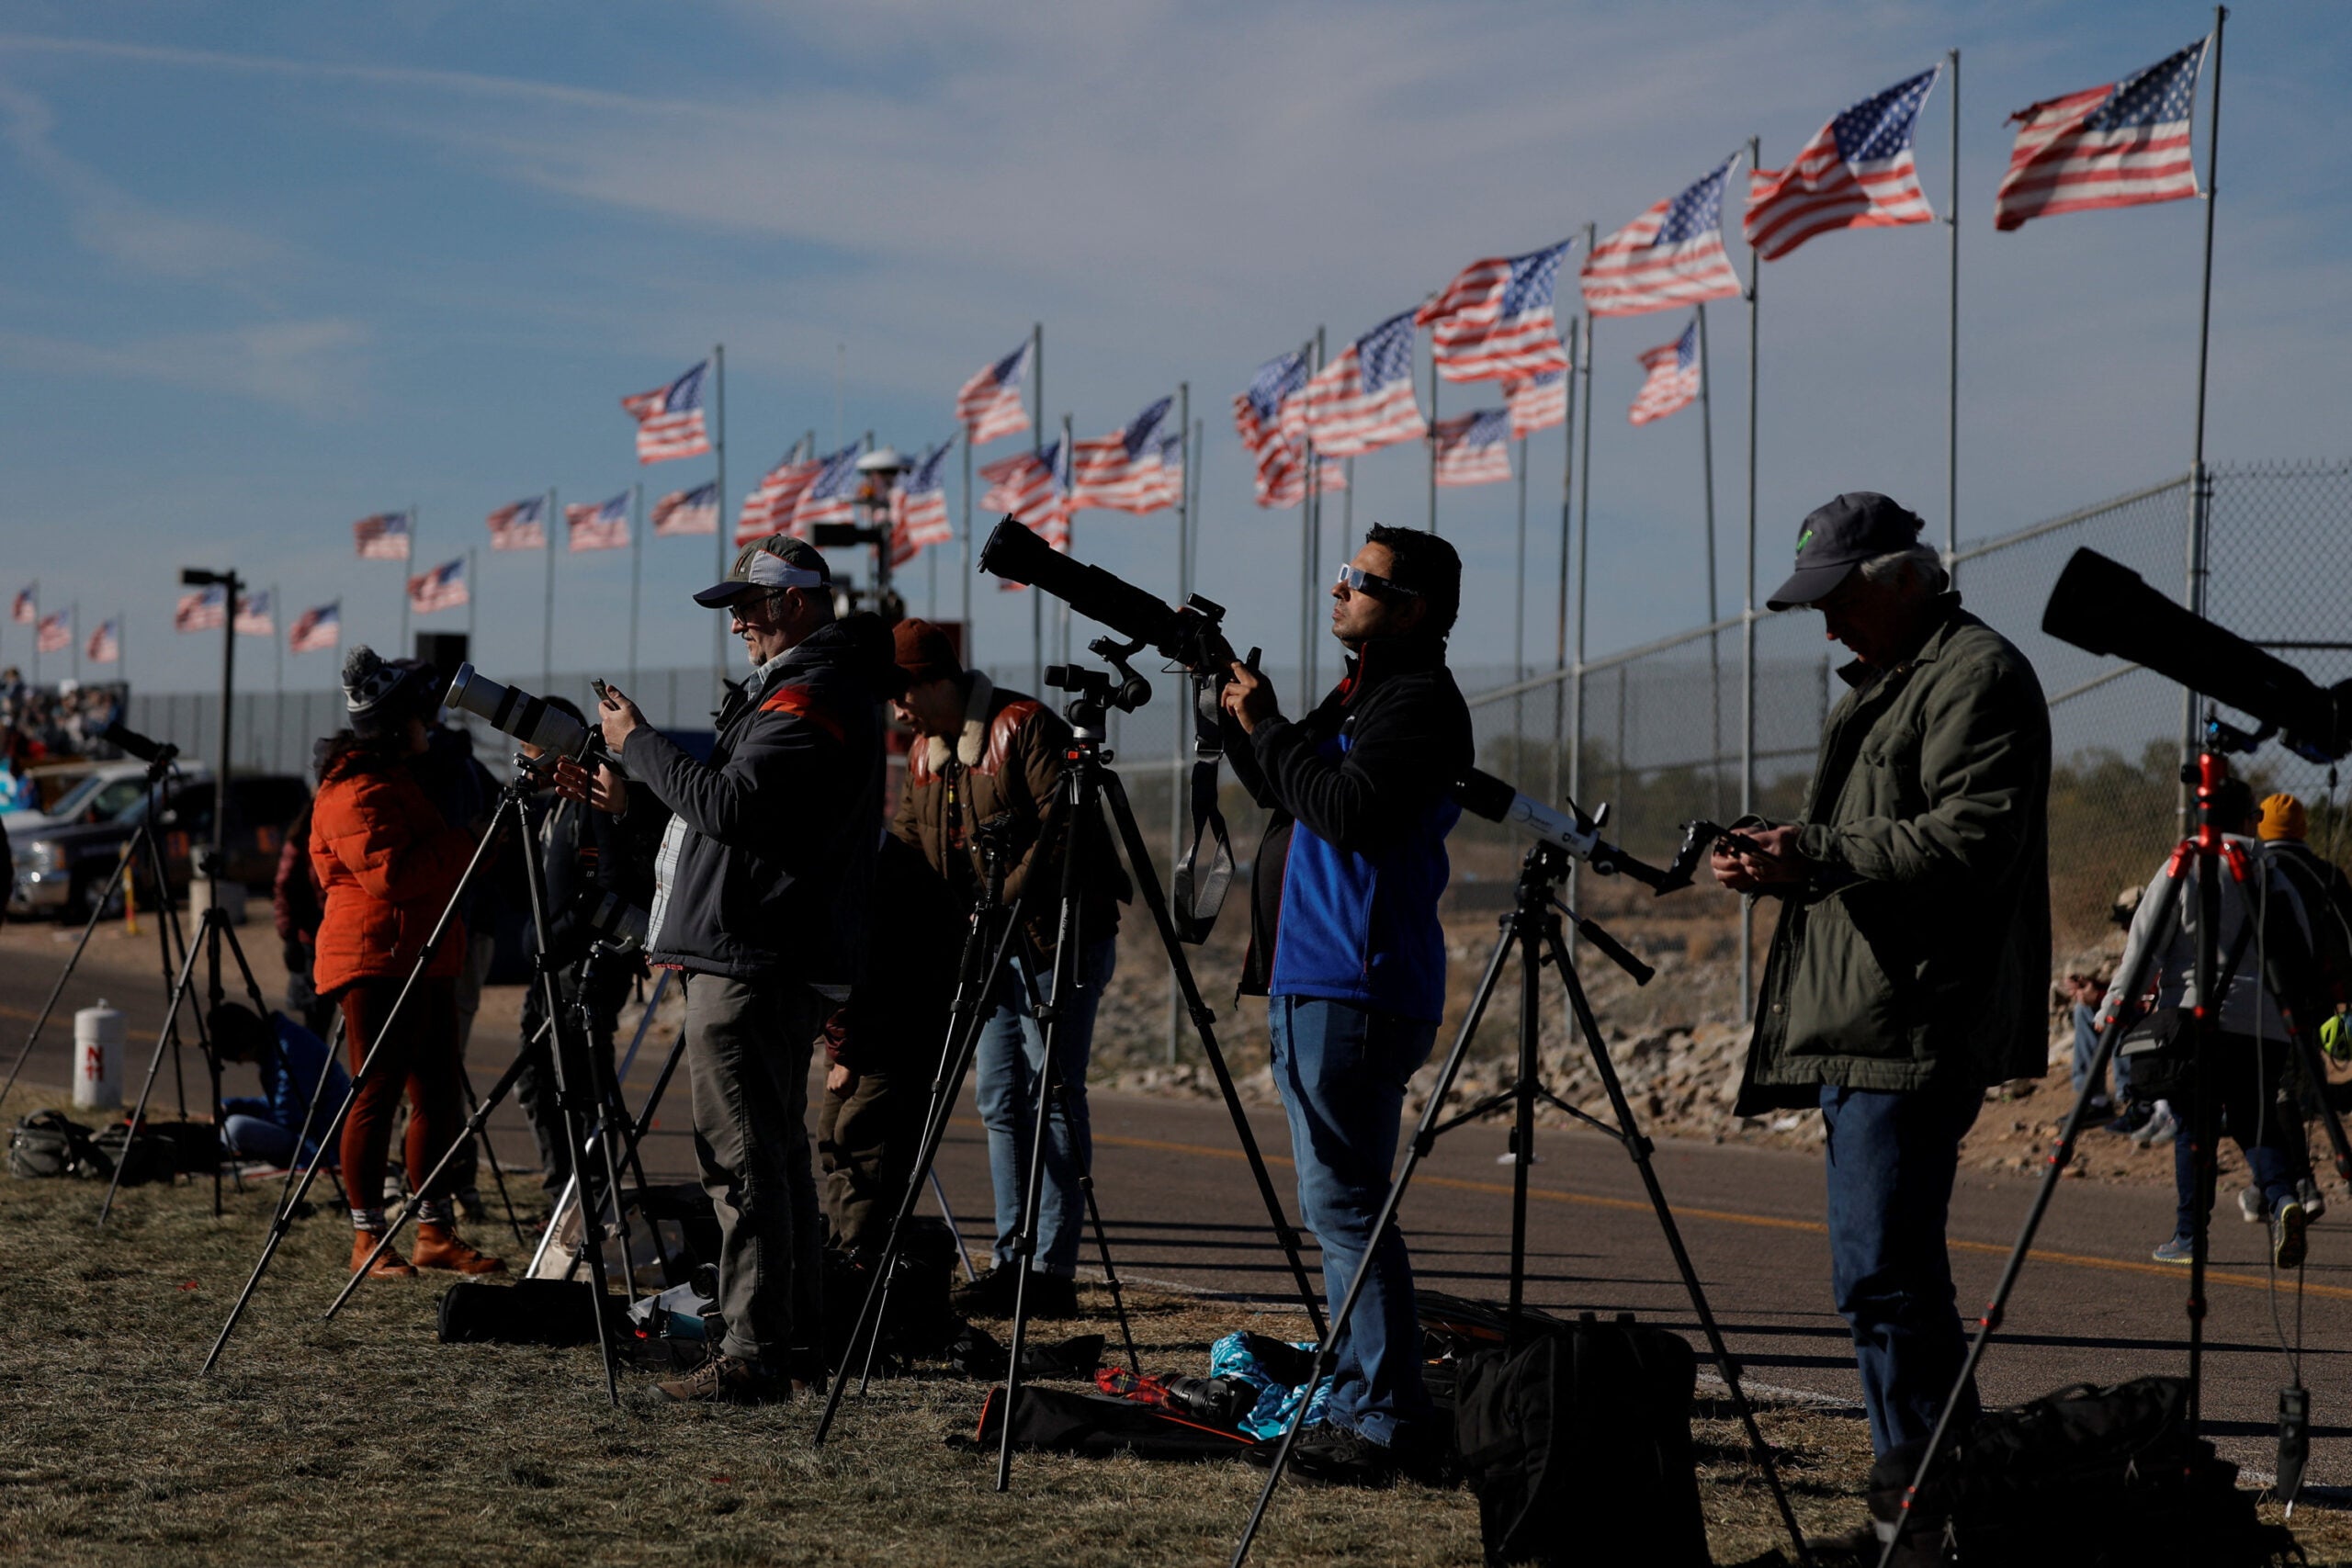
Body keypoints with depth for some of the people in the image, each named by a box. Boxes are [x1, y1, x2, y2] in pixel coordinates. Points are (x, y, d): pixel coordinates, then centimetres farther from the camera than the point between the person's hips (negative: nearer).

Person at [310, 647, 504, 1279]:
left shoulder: (399, 779, 21)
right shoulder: (353, 791, -12)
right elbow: (391, 872, -22)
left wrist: (473, 847, 16)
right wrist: (465, 844, -16)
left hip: (425, 959, 10)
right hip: (375, 959, -10)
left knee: (437, 1094, 8)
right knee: (377, 1094, -7)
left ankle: (435, 1232, 12)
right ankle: (367, 1238, -2)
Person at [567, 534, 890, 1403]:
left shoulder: (811, 701, -14)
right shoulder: (793, 690, 21)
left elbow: (730, 806, -23)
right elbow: (731, 816, 25)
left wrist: (638, 741, -12)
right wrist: (627, 793, 18)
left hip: (752, 965, -11)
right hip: (767, 962, 11)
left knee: (745, 1157, -11)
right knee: (774, 1151, 14)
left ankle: (756, 1354, -12)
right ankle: (796, 1337, 18)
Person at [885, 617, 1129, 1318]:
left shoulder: (1024, 726, -12)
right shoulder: (923, 752, 14)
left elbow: (1061, 824, -19)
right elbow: (908, 841, 18)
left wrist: (1007, 901, -24)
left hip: (1059, 937, -8)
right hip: (988, 946, 8)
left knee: (1052, 1094, -8)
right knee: (1001, 1101, 8)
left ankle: (1054, 1269, -8)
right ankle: (1013, 1261, 12)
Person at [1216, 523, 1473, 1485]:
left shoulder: (1419, 701, -11)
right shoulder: (1361, 693, 21)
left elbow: (1348, 810, -23)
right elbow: (1281, 792, 27)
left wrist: (1269, 729, -13)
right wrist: (1236, 710, 14)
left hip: (1353, 995, -11)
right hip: (1309, 982, 11)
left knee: (1342, 1204, -12)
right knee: (1337, 1202, 12)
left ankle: (1390, 1426, -13)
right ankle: (1355, 1406, 17)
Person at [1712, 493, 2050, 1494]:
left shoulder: (1977, 675, -8)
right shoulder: (1882, 682, 25)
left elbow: (1974, 839, -20)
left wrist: (1817, 852, -22)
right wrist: (1780, 863, 10)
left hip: (1917, 1030, -11)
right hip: (1859, 1031, 11)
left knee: (1883, 1278, -14)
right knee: (1882, 1279, 11)